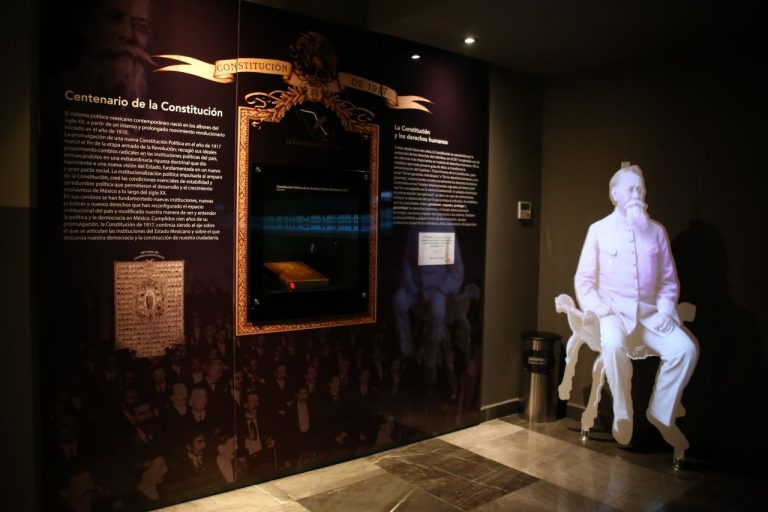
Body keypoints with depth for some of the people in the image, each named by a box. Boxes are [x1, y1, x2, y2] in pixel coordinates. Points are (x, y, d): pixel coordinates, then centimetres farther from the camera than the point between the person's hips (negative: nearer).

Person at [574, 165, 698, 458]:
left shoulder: (657, 231, 10)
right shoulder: (599, 230, 2)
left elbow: (668, 280, 13)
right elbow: (584, 280, 2)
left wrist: (665, 309, -5)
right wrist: (598, 308, -14)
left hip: (649, 312, 3)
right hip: (613, 311, -3)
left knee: (686, 348, -23)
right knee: (614, 345, -36)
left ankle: (661, 413, -3)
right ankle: (622, 414, -15)